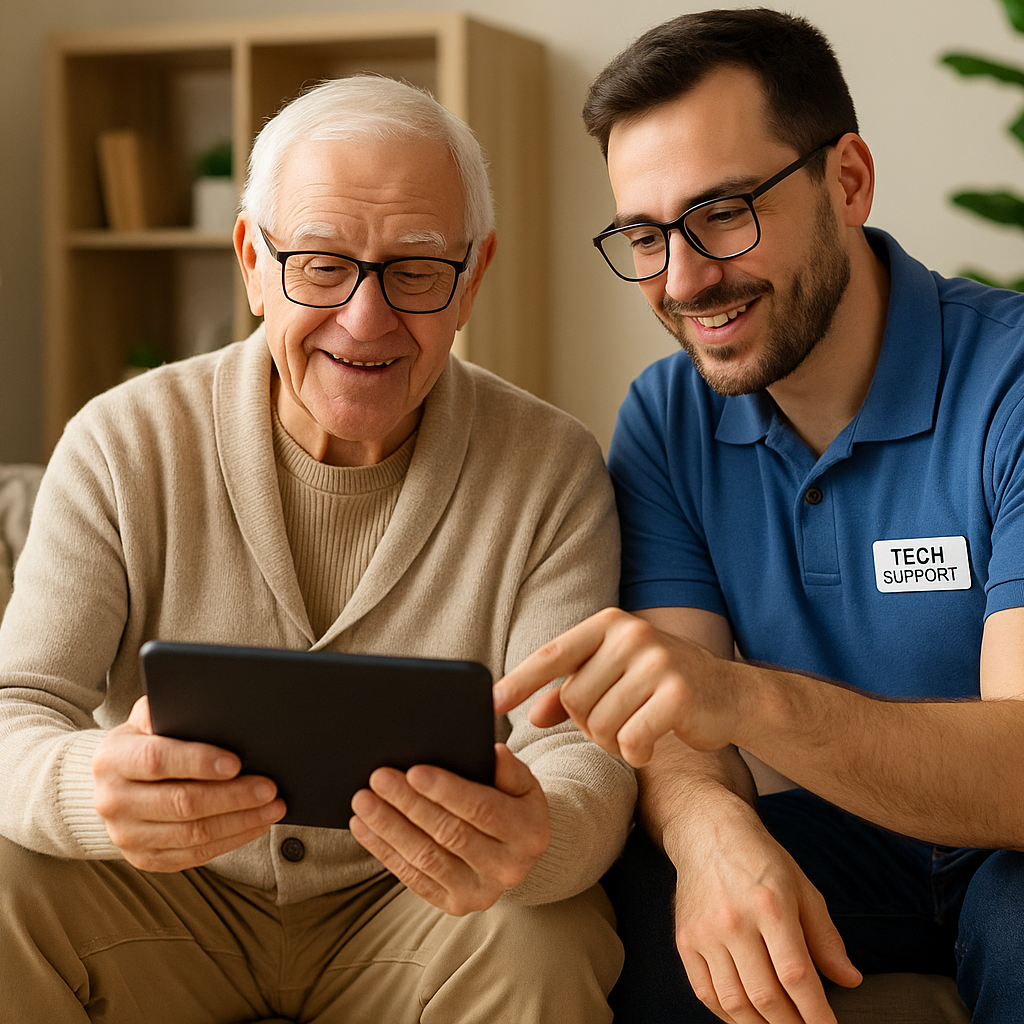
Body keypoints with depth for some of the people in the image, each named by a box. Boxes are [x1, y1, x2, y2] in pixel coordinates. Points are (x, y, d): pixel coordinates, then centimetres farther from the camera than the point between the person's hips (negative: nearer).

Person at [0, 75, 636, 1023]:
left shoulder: (552, 471, -9)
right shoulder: (122, 446, -8)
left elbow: (582, 752, -15)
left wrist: (535, 838, -42)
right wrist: (95, 789, -40)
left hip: (415, 909, 0)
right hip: (171, 904, 0)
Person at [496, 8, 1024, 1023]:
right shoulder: (667, 418, -1)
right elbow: (679, 731, -8)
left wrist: (752, 698, -46)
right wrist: (712, 829, -33)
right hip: (843, 839, 4)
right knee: (641, 909, -24)